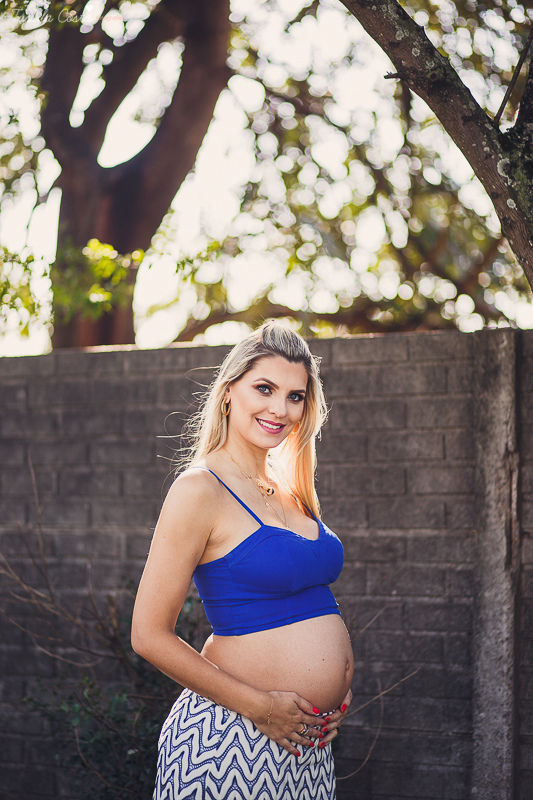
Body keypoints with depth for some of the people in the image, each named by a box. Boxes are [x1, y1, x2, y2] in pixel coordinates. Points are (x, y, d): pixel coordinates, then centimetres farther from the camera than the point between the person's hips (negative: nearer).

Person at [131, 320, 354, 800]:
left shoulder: (292, 490, 11)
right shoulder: (201, 489, -11)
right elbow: (150, 635, -14)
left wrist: (338, 690, 7)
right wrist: (260, 706, -15)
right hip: (233, 738, -7)